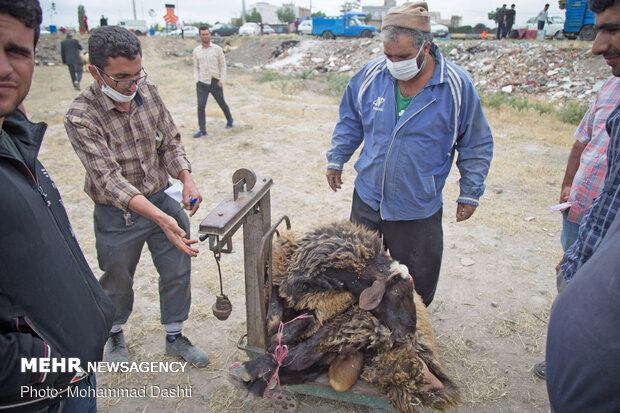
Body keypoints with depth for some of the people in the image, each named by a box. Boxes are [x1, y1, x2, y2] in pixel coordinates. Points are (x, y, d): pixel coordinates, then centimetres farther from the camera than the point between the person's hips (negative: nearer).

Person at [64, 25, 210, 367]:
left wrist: (187, 180, -15)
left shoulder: (148, 92, -6)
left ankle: (174, 338, 37)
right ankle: (115, 335, 48)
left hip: (162, 201, 4)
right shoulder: (81, 117, -23)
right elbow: (109, 179, -30)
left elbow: (170, 141, 3)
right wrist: (160, 218, -41)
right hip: (118, 217, -4)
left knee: (177, 273, 13)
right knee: (118, 283, 17)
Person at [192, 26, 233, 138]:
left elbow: (223, 66, 2)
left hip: (215, 82, -1)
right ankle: (202, 130, -2)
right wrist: (197, 80, 1)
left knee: (222, 103, 13)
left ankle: (229, 120, 39)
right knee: (200, 106, -7)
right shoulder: (196, 51, 5)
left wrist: (221, 80, -7)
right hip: (202, 83, 1)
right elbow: (196, 67, 13)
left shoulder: (217, 49, -1)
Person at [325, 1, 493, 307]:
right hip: (367, 199, 3)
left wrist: (470, 193, 1)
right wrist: (336, 160, 11)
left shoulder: (457, 86, -14)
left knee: (418, 280, 14)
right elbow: (350, 121, 10)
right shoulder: (372, 75, -7)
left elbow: (476, 145, -2)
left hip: (419, 209, -2)